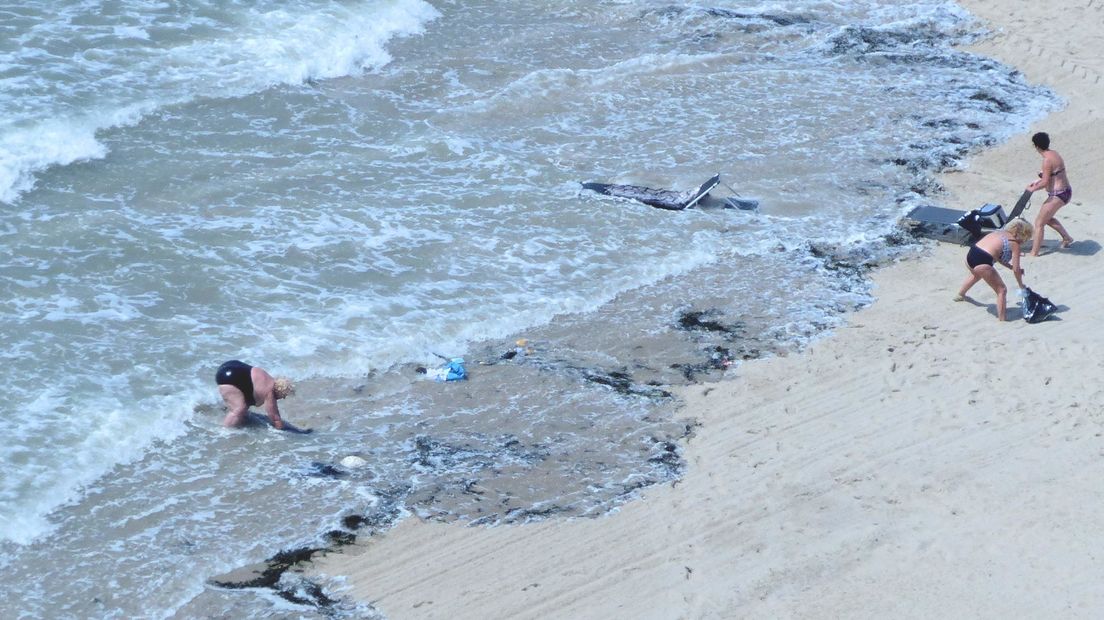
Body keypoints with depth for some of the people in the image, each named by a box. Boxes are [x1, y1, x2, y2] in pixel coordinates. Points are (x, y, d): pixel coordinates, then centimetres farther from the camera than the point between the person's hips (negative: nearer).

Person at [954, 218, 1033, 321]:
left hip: (970, 255, 9)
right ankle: (1001, 320, -2)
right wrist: (1021, 285, 17)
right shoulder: (1015, 244, 1)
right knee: (1002, 291, 5)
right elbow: (1016, 270, 2)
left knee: (976, 274, 44)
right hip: (982, 262, -9)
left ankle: (960, 295, 67)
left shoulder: (999, 232, 22)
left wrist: (1011, 266, 31)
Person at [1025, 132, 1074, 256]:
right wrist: (1038, 181, 21)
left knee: (1039, 222, -2)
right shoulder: (1054, 154, 8)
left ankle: (1034, 253, 0)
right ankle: (1067, 238, 35)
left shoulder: (1047, 160, -21)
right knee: (1047, 217, 29)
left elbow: (1045, 182, -21)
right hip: (1065, 191, 10)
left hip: (1058, 195, -10)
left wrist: (1033, 189, -6)